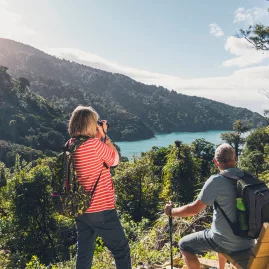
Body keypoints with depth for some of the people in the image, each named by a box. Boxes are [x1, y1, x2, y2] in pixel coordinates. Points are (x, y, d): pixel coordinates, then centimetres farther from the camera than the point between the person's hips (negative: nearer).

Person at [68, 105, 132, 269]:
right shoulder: (94, 144, -19)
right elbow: (115, 160, -4)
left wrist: (99, 138, 11)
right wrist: (104, 136, 1)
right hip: (101, 210, -7)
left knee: (84, 253, 17)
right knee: (121, 250, 9)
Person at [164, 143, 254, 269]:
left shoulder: (216, 180, -20)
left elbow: (194, 209, -16)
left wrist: (171, 211, 0)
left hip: (228, 242, -7)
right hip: (249, 240, 7)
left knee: (184, 245, 10)